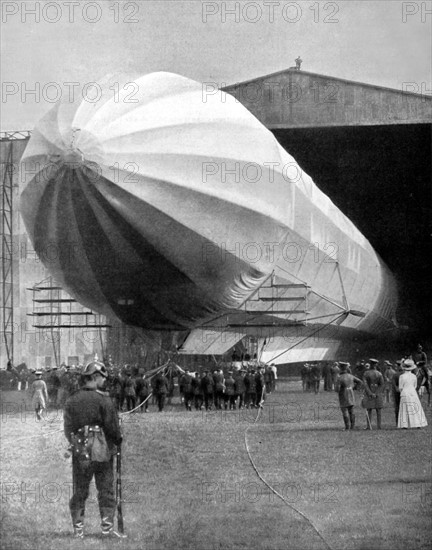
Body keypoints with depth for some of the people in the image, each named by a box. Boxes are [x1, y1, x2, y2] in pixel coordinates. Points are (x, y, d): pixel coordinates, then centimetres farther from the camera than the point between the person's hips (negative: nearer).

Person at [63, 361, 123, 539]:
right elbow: (112, 426, -10)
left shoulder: (71, 401, 3)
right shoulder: (103, 399, -10)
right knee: (106, 491, 6)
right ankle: (107, 528, 5)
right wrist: (118, 440, 8)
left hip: (79, 451, 3)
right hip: (102, 450, -3)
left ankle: (78, 529, 9)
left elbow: (68, 428, 4)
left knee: (79, 491, 10)